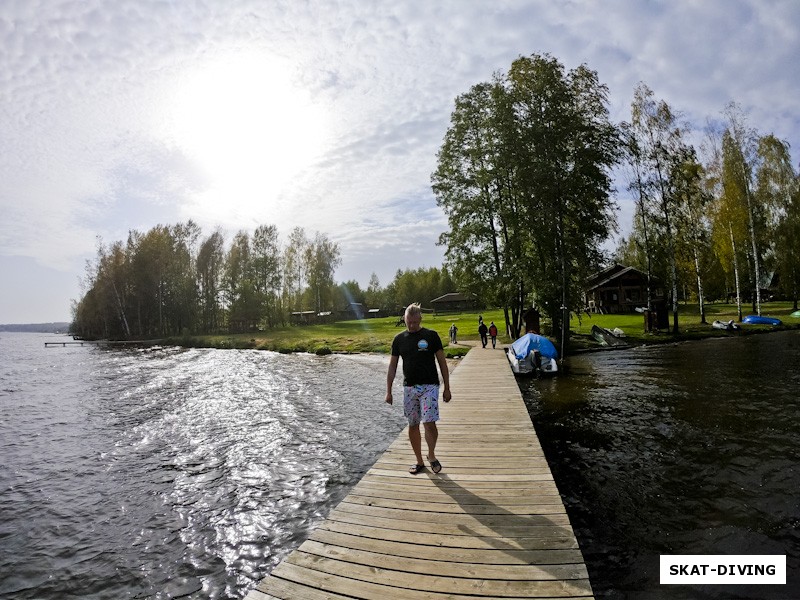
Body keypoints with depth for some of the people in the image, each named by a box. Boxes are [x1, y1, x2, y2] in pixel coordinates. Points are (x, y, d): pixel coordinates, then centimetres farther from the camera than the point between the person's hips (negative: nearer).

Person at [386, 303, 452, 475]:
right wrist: (388, 391, 4)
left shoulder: (431, 335, -3)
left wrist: (447, 388, -2)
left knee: (429, 422, -14)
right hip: (409, 387, 3)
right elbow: (392, 366, 8)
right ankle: (419, 462, 25)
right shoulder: (399, 339, 5)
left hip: (429, 386, -3)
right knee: (413, 425, 9)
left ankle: (432, 456, 11)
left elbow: (442, 362, 0)